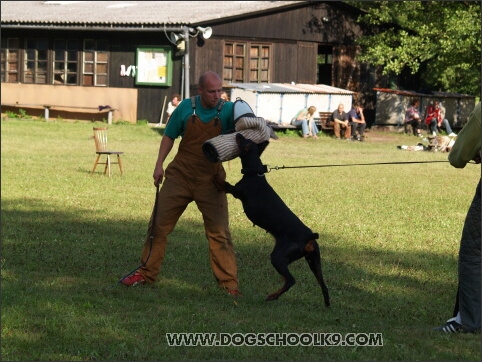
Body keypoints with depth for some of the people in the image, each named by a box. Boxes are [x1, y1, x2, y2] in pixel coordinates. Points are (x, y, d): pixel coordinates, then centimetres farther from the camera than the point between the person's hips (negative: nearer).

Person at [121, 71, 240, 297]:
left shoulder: (227, 110, -7)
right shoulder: (186, 107, -4)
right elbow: (169, 136, 7)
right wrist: (159, 164, 1)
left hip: (210, 179, -2)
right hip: (180, 174, 2)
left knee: (219, 231, -4)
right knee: (159, 224, 7)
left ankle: (229, 284, 2)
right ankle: (146, 273, 21)